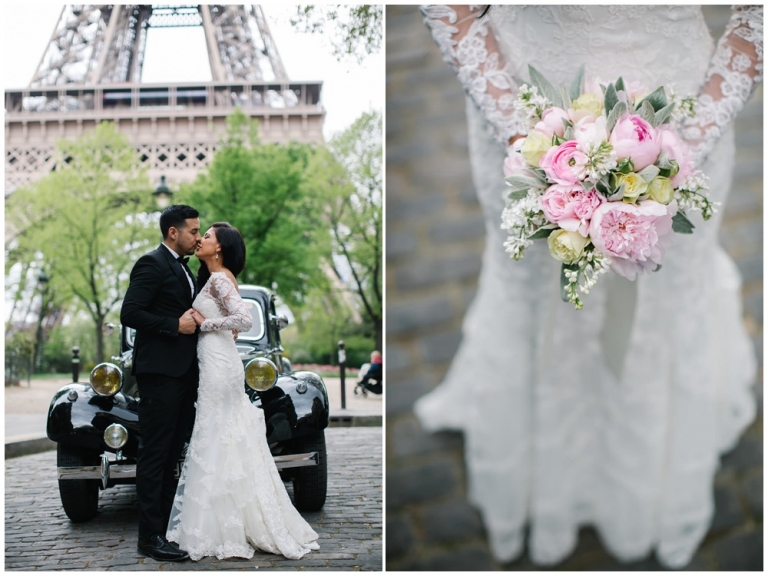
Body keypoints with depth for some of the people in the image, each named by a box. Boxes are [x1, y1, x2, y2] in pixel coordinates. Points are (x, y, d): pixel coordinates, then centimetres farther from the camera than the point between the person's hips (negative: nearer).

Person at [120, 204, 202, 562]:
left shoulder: (182, 268, 20)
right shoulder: (152, 264, -9)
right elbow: (130, 313, -17)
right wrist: (175, 325, -20)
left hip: (183, 371, 9)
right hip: (159, 371, -9)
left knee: (173, 452, 11)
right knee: (155, 453, -7)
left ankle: (170, 525, 18)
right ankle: (150, 536, -5)